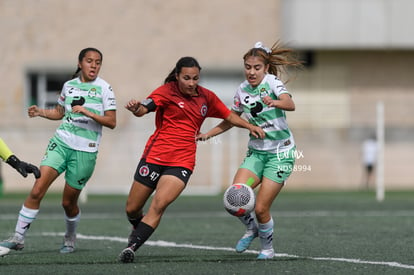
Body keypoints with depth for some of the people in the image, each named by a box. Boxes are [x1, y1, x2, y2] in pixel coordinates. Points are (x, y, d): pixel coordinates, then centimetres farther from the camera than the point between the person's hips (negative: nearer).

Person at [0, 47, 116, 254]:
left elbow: (112, 122, -6)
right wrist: (41, 112, 7)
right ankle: (18, 238, -11)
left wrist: (89, 113, -19)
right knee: (37, 189, -13)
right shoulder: (69, 85, 10)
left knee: (68, 202, 4)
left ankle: (70, 237, 32)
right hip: (61, 142, 3)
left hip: (85, 151, -3)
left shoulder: (103, 88, -2)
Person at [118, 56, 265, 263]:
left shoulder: (206, 97, 9)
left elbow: (229, 116, 23)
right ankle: (138, 229, 41)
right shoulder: (167, 91, -4)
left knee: (158, 205, -23)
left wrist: (249, 126, 7)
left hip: (183, 162, 1)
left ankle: (132, 246, -21)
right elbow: (144, 109, -19)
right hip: (155, 156, -1)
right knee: (131, 209, 7)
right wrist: (136, 109, -43)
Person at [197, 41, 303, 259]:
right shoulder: (242, 90, 3)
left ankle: (267, 247, 19)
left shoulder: (272, 82, -13)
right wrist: (208, 134, 9)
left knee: (261, 209, -9)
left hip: (280, 153, -5)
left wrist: (274, 102, -54)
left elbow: (290, 104, -33)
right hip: (256, 151, 5)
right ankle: (251, 229, 13)